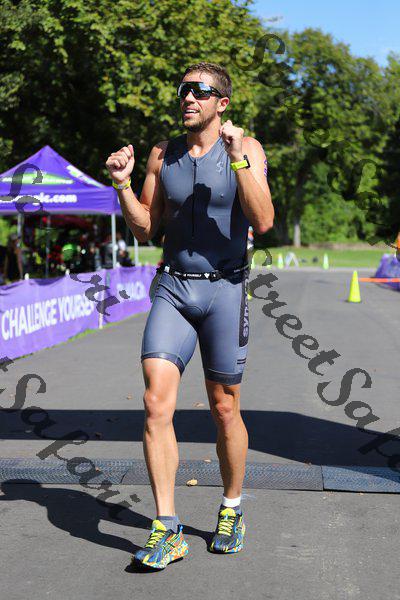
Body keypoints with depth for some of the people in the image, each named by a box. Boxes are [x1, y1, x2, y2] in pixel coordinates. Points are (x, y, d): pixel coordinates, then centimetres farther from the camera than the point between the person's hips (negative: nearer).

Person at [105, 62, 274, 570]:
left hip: (225, 290, -2)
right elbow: (144, 228, 12)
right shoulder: (163, 155, 8)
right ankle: (166, 530, -6)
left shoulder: (245, 149, -2)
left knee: (224, 410, 7)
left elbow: (263, 222, -14)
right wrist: (122, 184, -4)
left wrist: (238, 160, -22)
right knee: (156, 403, -12)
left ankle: (231, 511, 29)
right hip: (172, 288, 3)